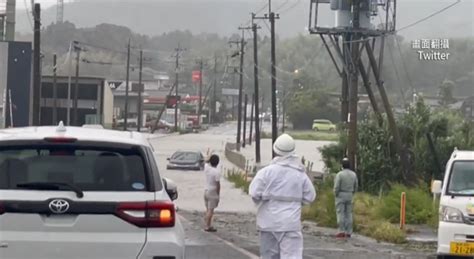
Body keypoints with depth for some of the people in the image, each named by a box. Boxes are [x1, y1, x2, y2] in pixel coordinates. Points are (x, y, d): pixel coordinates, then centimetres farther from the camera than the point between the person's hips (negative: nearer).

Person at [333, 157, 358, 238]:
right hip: (349, 195, 5)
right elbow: (355, 187, 8)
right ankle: (348, 232, 6)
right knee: (349, 214, 7)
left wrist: (335, 195, 0)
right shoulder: (354, 174, 4)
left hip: (341, 195, -5)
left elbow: (336, 187, -15)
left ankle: (342, 231, -8)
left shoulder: (340, 174, -13)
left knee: (340, 213, -3)